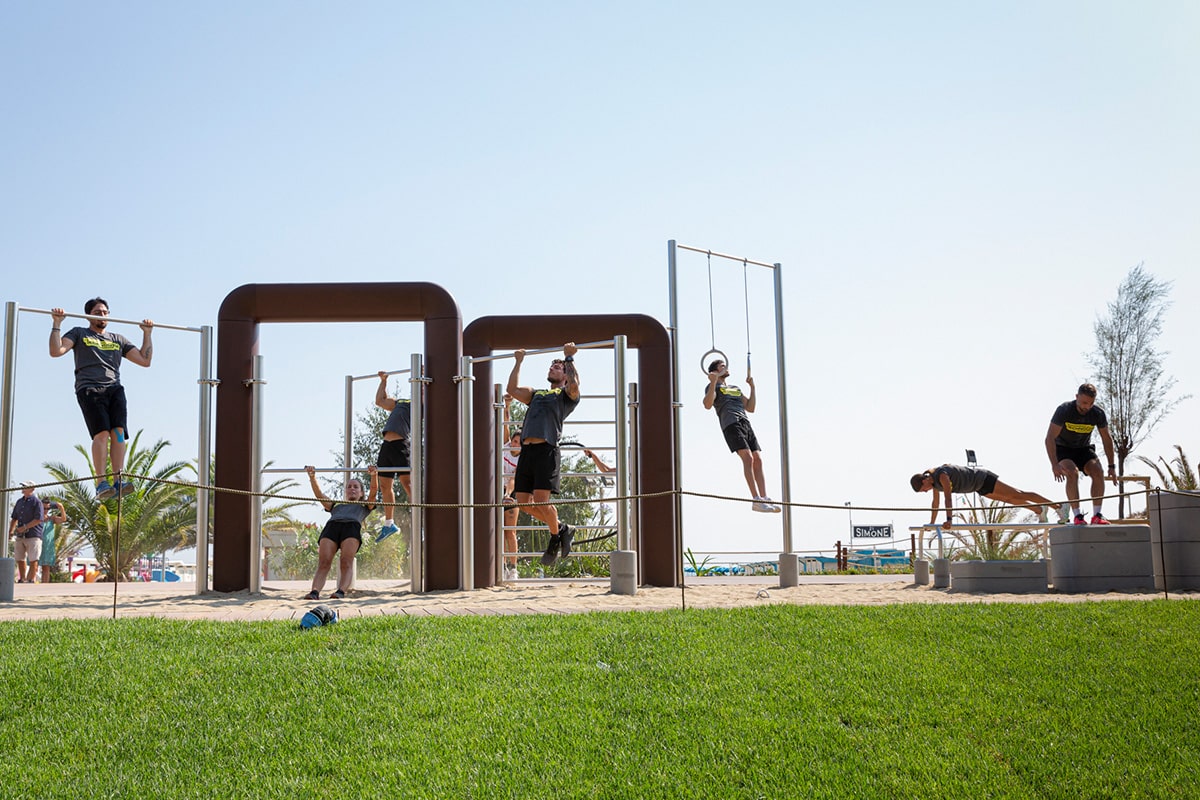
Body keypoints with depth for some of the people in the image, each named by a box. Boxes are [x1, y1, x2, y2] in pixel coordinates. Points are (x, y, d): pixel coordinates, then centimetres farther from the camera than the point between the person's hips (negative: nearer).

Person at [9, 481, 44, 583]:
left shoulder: (36, 501, -7)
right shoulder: (19, 501, 15)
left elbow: (38, 519, -15)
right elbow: (14, 518, 20)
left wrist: (24, 527, -18)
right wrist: (11, 531, 6)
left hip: (33, 535, -7)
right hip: (20, 536, 7)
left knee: (33, 560, -5)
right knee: (20, 559, 11)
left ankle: (31, 580, -1)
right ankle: (22, 580, 21)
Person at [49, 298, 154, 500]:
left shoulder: (118, 339, 29)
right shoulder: (79, 334, 20)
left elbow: (145, 360, 25)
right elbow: (56, 351, 4)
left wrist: (147, 333, 24)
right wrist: (57, 324, -1)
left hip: (114, 388, 3)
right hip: (89, 388, -3)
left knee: (118, 432, -17)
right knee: (102, 432, -21)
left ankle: (119, 480, -24)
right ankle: (101, 483, -26)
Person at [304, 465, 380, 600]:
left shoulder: (365, 506, 38)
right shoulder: (336, 505, 43)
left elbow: (374, 490, 21)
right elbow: (319, 495, 33)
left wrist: (374, 475, 3)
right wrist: (312, 477, 20)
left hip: (352, 527, -1)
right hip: (331, 526, 2)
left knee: (346, 563, -29)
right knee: (323, 563, -24)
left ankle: (341, 591, -48)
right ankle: (315, 592, -44)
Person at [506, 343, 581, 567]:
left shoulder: (566, 395, 12)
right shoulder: (536, 394, 31)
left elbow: (574, 385, -11)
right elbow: (512, 389, 23)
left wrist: (569, 359, -1)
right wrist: (518, 362, 27)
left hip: (547, 450, -7)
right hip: (527, 451, 7)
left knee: (541, 500, -16)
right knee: (523, 502, 2)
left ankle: (556, 538, 9)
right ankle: (561, 528, 21)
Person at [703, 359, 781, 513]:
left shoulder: (736, 389, 34)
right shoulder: (713, 387, 14)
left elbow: (750, 408, 27)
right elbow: (708, 404, -7)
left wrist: (752, 387, 23)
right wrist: (713, 382, -15)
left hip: (746, 424, 7)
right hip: (731, 424, -7)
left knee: (758, 460, -6)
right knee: (747, 457, -22)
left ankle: (764, 499, -9)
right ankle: (756, 500, -29)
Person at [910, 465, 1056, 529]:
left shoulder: (942, 476, -30)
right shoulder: (934, 481, -1)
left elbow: (948, 498, -38)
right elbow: (935, 502, 9)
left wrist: (948, 519, -45)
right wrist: (931, 523, 10)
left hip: (984, 480, -9)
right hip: (980, 487, 9)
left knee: (1018, 495, -5)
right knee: (1008, 499, 21)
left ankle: (1056, 504, 1)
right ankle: (1039, 510, 37)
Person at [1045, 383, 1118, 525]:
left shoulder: (1098, 414, -15)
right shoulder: (1064, 410, -26)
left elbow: (1107, 439, -1)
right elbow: (1050, 438, -27)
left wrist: (1112, 466, -5)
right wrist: (1055, 465, -37)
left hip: (1084, 449, 3)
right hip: (1063, 449, -3)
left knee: (1098, 472, -23)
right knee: (1072, 473, -31)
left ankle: (1097, 515, -21)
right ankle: (1078, 516, -31)